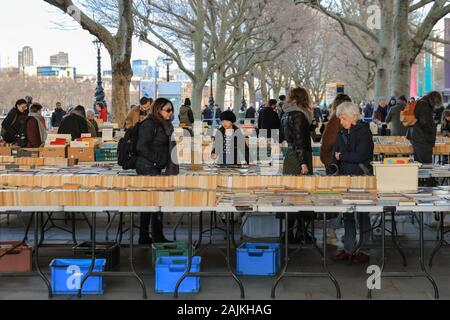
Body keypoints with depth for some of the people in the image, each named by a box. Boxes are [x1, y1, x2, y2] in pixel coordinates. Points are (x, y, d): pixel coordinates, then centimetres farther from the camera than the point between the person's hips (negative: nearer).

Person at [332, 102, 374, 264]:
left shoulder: (364, 132, -9)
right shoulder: (342, 133, 12)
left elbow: (359, 156, -18)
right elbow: (336, 155, 15)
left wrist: (341, 156, -5)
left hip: (361, 178, -7)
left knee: (362, 214, -1)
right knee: (347, 214, 10)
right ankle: (348, 249, 17)